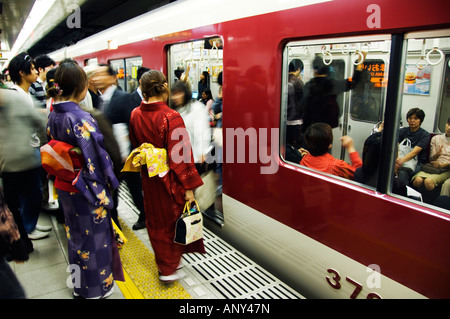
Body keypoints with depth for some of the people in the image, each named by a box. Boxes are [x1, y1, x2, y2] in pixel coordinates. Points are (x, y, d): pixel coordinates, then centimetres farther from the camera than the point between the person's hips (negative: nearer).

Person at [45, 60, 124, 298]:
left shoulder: (53, 115, 0)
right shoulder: (81, 119, -25)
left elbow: (51, 150, 9)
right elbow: (95, 159, -23)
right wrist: (103, 193, -12)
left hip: (64, 188, 8)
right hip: (85, 190, -8)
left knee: (75, 233, 23)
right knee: (94, 234, 11)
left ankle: (79, 283, 44)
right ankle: (97, 288, 30)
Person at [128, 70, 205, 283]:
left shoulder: (135, 115, -5)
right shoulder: (171, 117, -23)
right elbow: (180, 155, -22)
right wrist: (189, 187, -15)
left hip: (149, 178, 5)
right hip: (170, 179, -5)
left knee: (156, 221, 20)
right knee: (173, 221, 14)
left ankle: (163, 263, 39)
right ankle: (169, 268, 23)